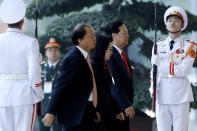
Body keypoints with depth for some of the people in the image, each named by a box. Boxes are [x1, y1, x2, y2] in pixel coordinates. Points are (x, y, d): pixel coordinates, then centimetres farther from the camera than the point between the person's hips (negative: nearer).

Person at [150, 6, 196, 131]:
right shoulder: (158, 46, 12)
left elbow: (182, 70, -12)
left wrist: (160, 61, -11)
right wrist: (153, 88, 1)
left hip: (181, 97, -3)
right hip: (162, 97, 3)